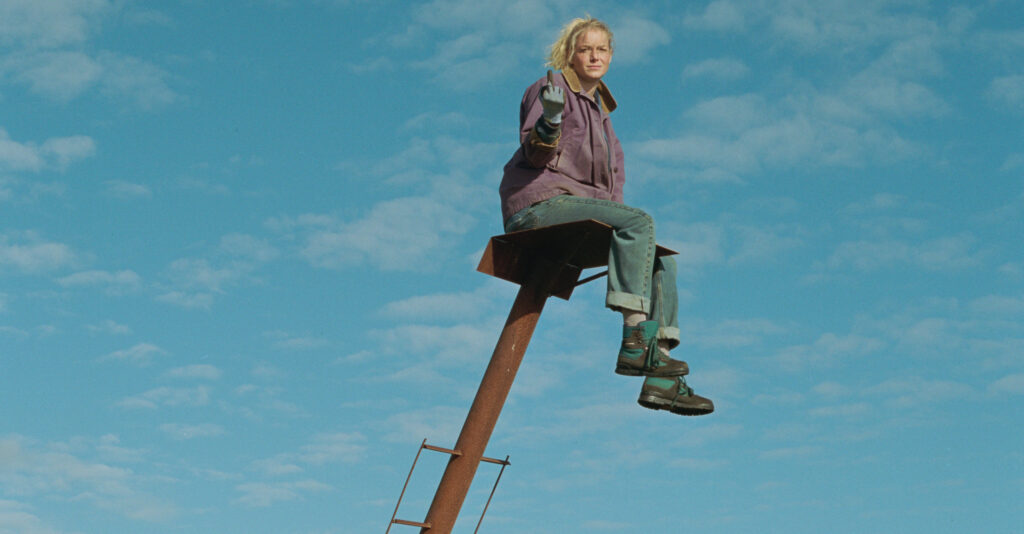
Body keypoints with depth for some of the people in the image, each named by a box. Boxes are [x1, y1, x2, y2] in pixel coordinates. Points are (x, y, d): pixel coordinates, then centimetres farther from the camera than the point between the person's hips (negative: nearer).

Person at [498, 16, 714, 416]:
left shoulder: (600, 109, 26)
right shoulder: (551, 89, 1)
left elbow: (611, 176, 27)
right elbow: (536, 153, -13)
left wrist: (616, 213, 9)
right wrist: (550, 119, -33)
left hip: (580, 209, 8)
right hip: (538, 204, -8)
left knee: (663, 259, -4)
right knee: (640, 222, -27)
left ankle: (661, 382, -12)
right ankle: (634, 342, -37)